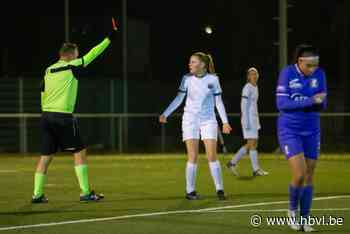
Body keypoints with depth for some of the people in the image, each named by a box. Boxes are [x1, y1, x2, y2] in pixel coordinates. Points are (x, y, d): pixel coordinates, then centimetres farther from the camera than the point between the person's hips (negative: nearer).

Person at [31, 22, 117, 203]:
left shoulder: (48, 70, 12)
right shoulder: (72, 66, -4)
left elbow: (43, 97, 14)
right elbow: (92, 54, 3)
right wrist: (109, 39, 12)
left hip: (47, 116, 6)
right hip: (64, 117, -6)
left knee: (46, 156, 9)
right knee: (80, 152, 3)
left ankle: (37, 194, 6)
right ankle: (85, 193, 1)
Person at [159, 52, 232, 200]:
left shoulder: (213, 79, -3)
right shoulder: (187, 78, -1)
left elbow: (218, 102, 3)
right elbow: (179, 99, 4)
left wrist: (225, 122, -1)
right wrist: (165, 114, -6)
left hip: (208, 120, 0)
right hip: (190, 120, 0)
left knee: (212, 156, -5)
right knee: (193, 157, -3)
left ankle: (219, 189, 1)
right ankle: (190, 191, 4)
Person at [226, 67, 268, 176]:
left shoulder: (255, 87, 15)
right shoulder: (247, 88, -11)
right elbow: (244, 105, -16)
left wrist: (257, 123, 20)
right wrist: (246, 122, -20)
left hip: (254, 118, 9)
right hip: (248, 119, -9)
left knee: (250, 145, 9)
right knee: (253, 144, -6)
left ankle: (233, 163, 15)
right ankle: (256, 169, -2)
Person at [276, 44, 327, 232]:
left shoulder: (319, 74, -3)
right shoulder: (287, 73, -13)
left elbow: (322, 104, 0)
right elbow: (281, 103, -18)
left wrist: (320, 101, -25)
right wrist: (309, 100, -27)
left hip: (311, 131, 4)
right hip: (289, 130, -4)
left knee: (309, 177, 6)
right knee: (299, 175, -15)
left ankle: (304, 219, 19)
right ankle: (293, 209, 13)